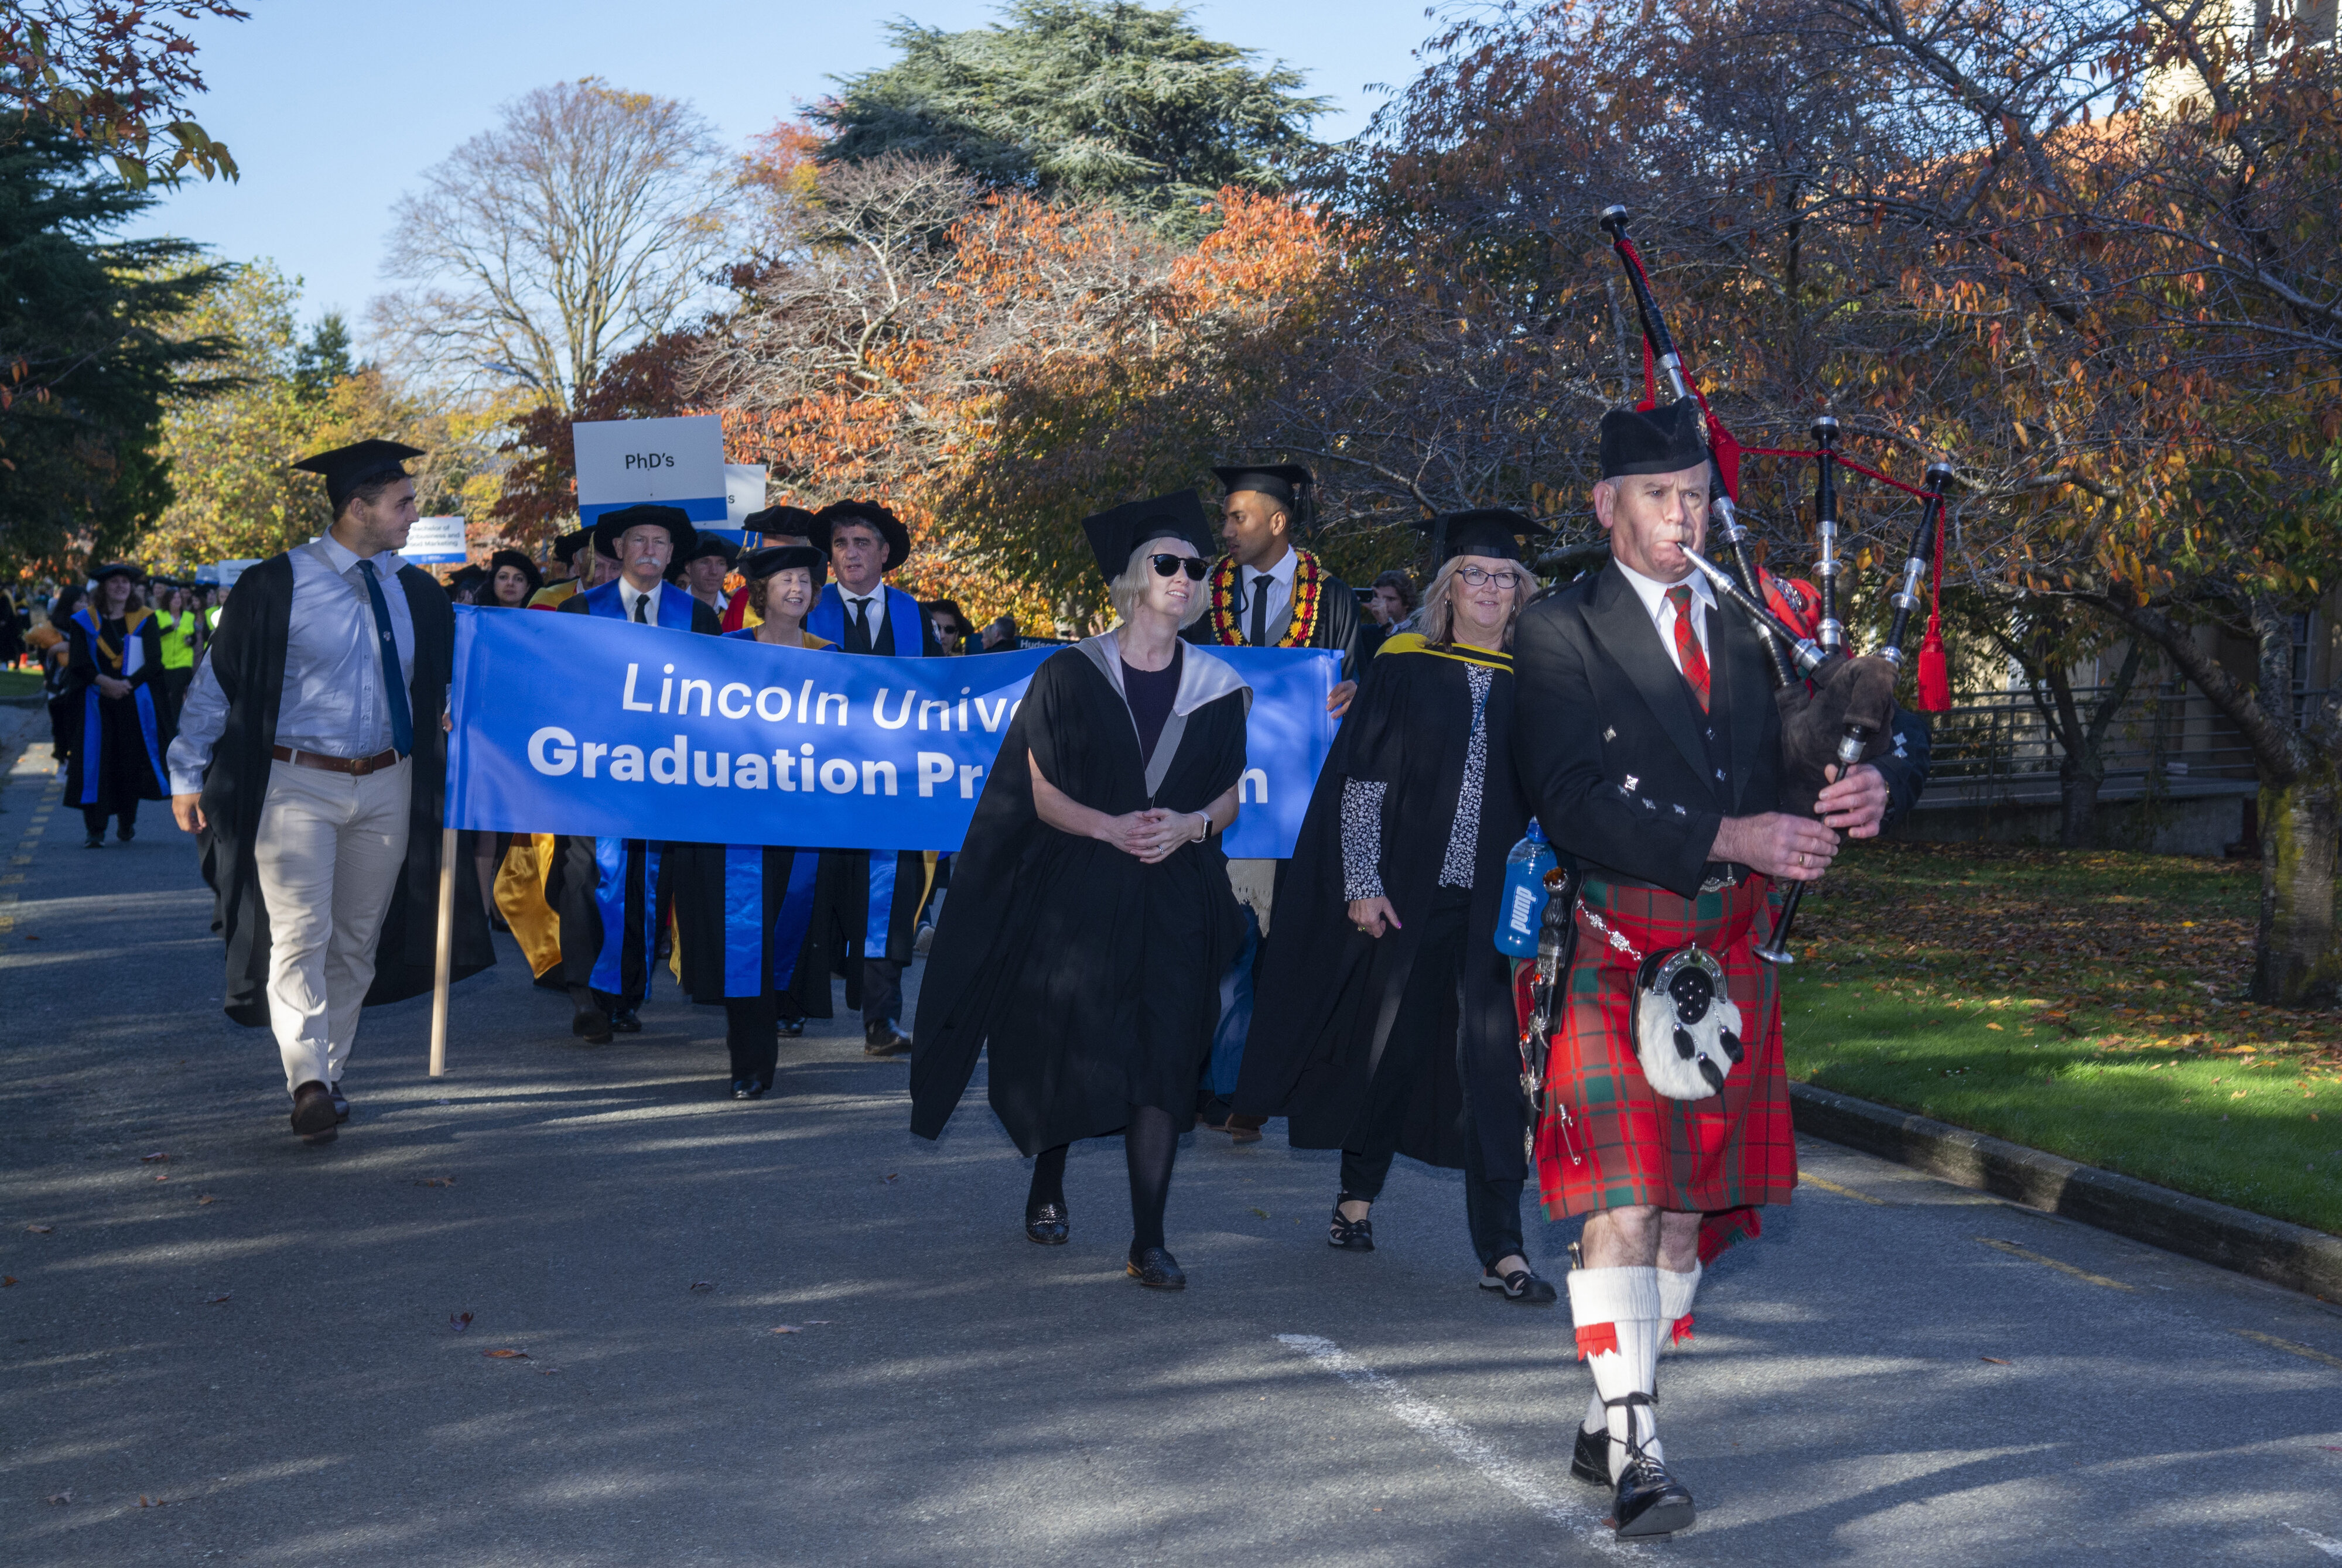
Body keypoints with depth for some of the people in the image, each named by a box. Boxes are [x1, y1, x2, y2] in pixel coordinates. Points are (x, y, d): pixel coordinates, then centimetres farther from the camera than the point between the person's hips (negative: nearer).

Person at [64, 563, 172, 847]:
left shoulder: (145, 620, 6)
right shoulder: (85, 621, 6)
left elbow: (153, 661, -2)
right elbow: (78, 663, -2)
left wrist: (127, 683, -16)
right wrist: (103, 681, -18)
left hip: (135, 702, 0)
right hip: (96, 703, 0)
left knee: (131, 762, 3)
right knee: (96, 761, -7)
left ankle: (127, 823, 20)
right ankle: (95, 830, -6)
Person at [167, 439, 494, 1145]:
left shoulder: (418, 593, 5)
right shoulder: (276, 585, -7)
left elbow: (451, 679, 13)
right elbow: (217, 679, -2)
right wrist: (188, 775, -3)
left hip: (387, 787, 5)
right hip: (296, 786, -5)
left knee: (356, 939, 10)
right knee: (300, 934, -12)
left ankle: (328, 1076, 22)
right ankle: (308, 1081, -18)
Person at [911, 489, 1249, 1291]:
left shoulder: (1218, 688, 7)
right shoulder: (1070, 675, 0)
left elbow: (1230, 796, 10)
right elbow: (1039, 790, -3)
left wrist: (1188, 824, -11)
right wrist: (1111, 827, -19)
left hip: (1175, 900, 2)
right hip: (1076, 893, -1)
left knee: (1163, 1062, -7)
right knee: (1069, 1045, 4)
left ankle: (1149, 1240, -5)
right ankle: (1048, 1184, 32)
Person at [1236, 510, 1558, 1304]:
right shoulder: (1403, 669, 0)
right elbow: (1360, 780, -2)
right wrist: (1364, 883, -9)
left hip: (1494, 903, 1)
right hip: (1406, 895, -1)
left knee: (1493, 1063, -4)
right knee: (1389, 1046, 11)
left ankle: (1501, 1248, -2)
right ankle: (1357, 1193, 33)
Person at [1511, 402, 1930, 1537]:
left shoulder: (1758, 626, 12)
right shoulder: (1559, 634, -3)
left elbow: (1895, 729, 14)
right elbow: (1573, 805, -14)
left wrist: (1879, 783, -10)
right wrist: (1725, 838, -22)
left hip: (1731, 953, 5)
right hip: (1614, 952, -5)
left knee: (1690, 1201, 10)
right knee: (1622, 1200, -12)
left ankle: (1608, 1424, 23)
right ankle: (1635, 1452, -8)